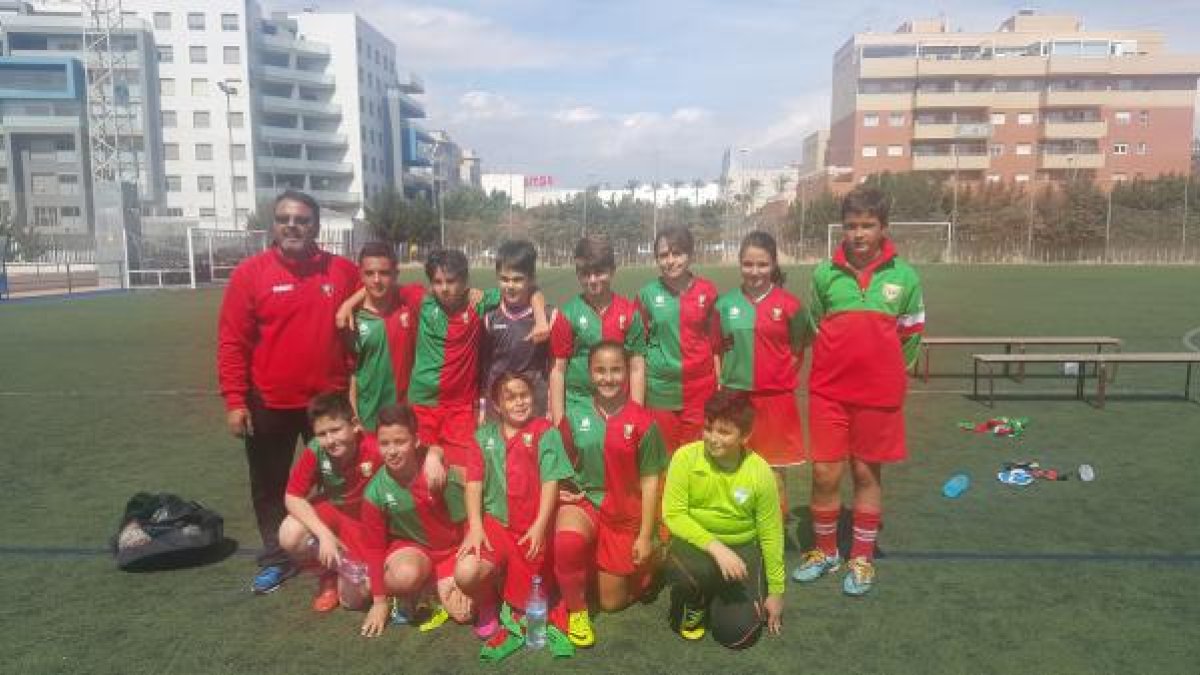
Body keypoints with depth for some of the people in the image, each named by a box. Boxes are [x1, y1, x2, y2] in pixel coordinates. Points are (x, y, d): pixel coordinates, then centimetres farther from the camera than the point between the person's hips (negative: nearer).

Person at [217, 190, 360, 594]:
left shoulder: (343, 272, -1)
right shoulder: (250, 273, -5)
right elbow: (231, 341, -6)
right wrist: (235, 400, -10)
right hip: (269, 404, 0)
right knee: (269, 486, 13)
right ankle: (275, 560, 31)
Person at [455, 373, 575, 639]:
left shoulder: (545, 432, 2)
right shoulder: (484, 435, 10)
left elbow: (550, 481, -5)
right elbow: (474, 481, 2)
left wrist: (539, 526, -15)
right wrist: (475, 526, -10)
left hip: (532, 528, -1)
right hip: (493, 521, 1)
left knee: (528, 605, 3)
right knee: (466, 574, -27)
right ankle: (487, 606, 8)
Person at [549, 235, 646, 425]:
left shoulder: (629, 312, 1)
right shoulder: (567, 313, -2)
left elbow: (637, 368, 3)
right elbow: (558, 369, 0)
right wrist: (558, 421, -3)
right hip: (577, 407, -1)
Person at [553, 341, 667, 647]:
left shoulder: (643, 422, -11)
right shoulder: (575, 416, -5)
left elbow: (649, 481, -7)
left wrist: (646, 536, -7)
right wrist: (563, 488, -11)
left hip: (625, 514, -1)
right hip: (583, 501, 1)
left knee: (612, 602, 8)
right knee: (566, 541, -35)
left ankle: (646, 559, 38)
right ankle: (576, 610, -8)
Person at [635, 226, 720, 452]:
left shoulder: (707, 291, 0)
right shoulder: (647, 294, -2)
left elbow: (715, 341, 7)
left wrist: (719, 385, 5)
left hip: (700, 388, 0)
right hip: (660, 390, 0)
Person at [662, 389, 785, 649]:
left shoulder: (760, 472, -13)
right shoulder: (685, 457, -16)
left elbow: (770, 535, -3)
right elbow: (673, 515, -16)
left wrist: (775, 591, 3)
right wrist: (715, 546, -28)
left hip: (741, 548, 1)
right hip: (695, 542, -1)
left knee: (737, 633, -14)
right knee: (690, 570, -37)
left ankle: (719, 597, 23)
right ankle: (693, 604, 2)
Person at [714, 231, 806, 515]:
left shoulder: (788, 304, -3)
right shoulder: (726, 302, 3)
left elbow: (797, 351, 6)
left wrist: (780, 379, -2)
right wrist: (722, 382, 1)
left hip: (775, 399, -2)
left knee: (774, 475, 6)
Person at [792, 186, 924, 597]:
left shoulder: (904, 276, -2)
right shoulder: (824, 273, 0)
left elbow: (911, 337, 8)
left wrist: (884, 372, 7)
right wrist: (841, 364, 12)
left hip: (878, 393, 0)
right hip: (828, 392, 1)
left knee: (867, 473, 10)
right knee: (825, 473, 3)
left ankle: (862, 558, 25)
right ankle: (825, 551, 24)